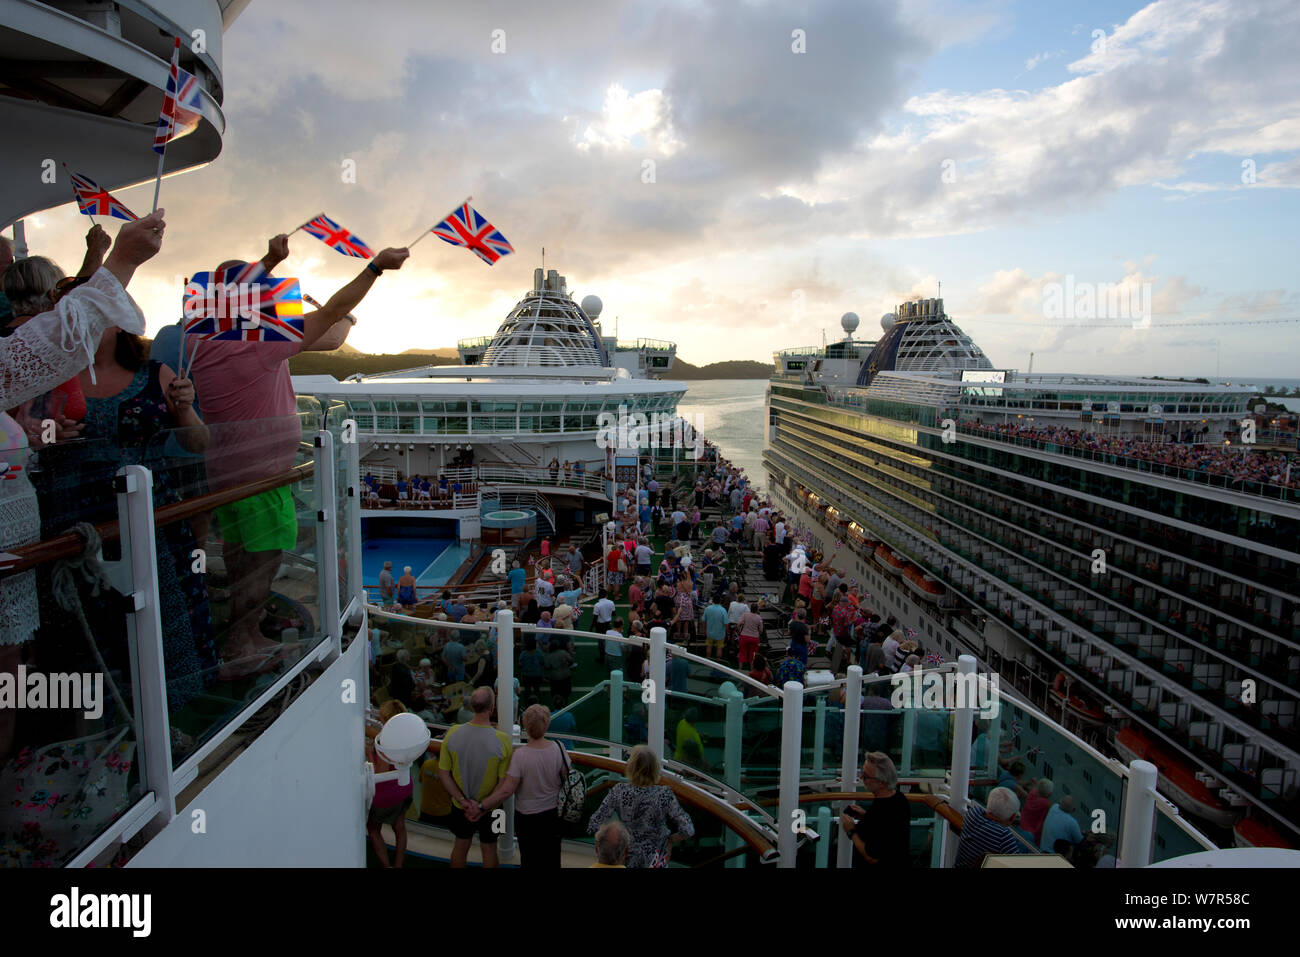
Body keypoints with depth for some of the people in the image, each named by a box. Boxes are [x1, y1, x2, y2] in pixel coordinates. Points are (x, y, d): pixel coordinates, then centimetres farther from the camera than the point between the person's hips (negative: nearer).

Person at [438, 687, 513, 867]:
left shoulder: (453, 733, -18)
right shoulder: (502, 740, -27)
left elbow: (443, 773, -10)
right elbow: (504, 783, -21)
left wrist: (463, 801, -11)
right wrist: (483, 806, -13)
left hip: (460, 806, 3)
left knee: (460, 846, 26)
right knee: (489, 849, 21)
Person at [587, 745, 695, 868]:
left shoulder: (619, 791, -21)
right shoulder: (664, 794, -24)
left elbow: (593, 826, -18)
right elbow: (687, 831, -24)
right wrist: (670, 840, -6)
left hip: (627, 858, 1)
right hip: (656, 860, -1)